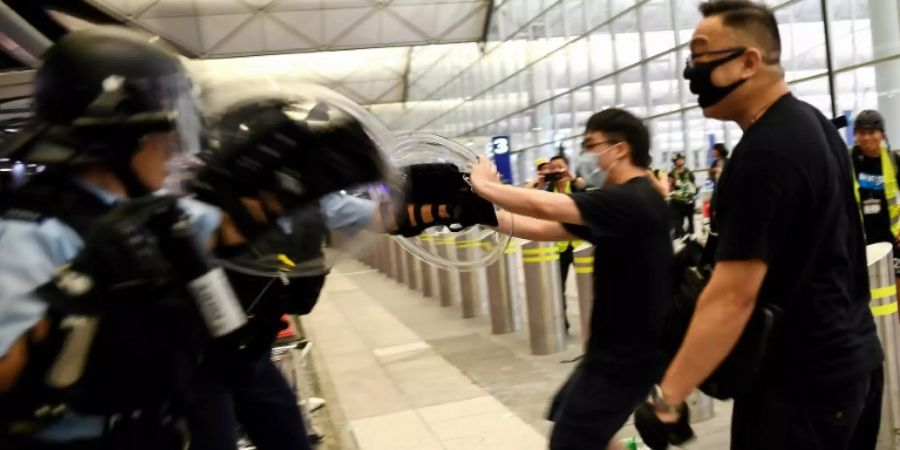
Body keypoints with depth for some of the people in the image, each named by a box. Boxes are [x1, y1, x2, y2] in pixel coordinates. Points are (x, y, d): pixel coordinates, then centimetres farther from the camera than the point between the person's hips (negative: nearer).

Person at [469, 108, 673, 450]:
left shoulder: (634, 201, -21)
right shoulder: (621, 205, 11)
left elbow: (545, 206, -32)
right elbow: (545, 229, 8)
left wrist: (484, 186, -17)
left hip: (630, 351, -10)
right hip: (616, 345, 10)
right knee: (568, 416, 24)